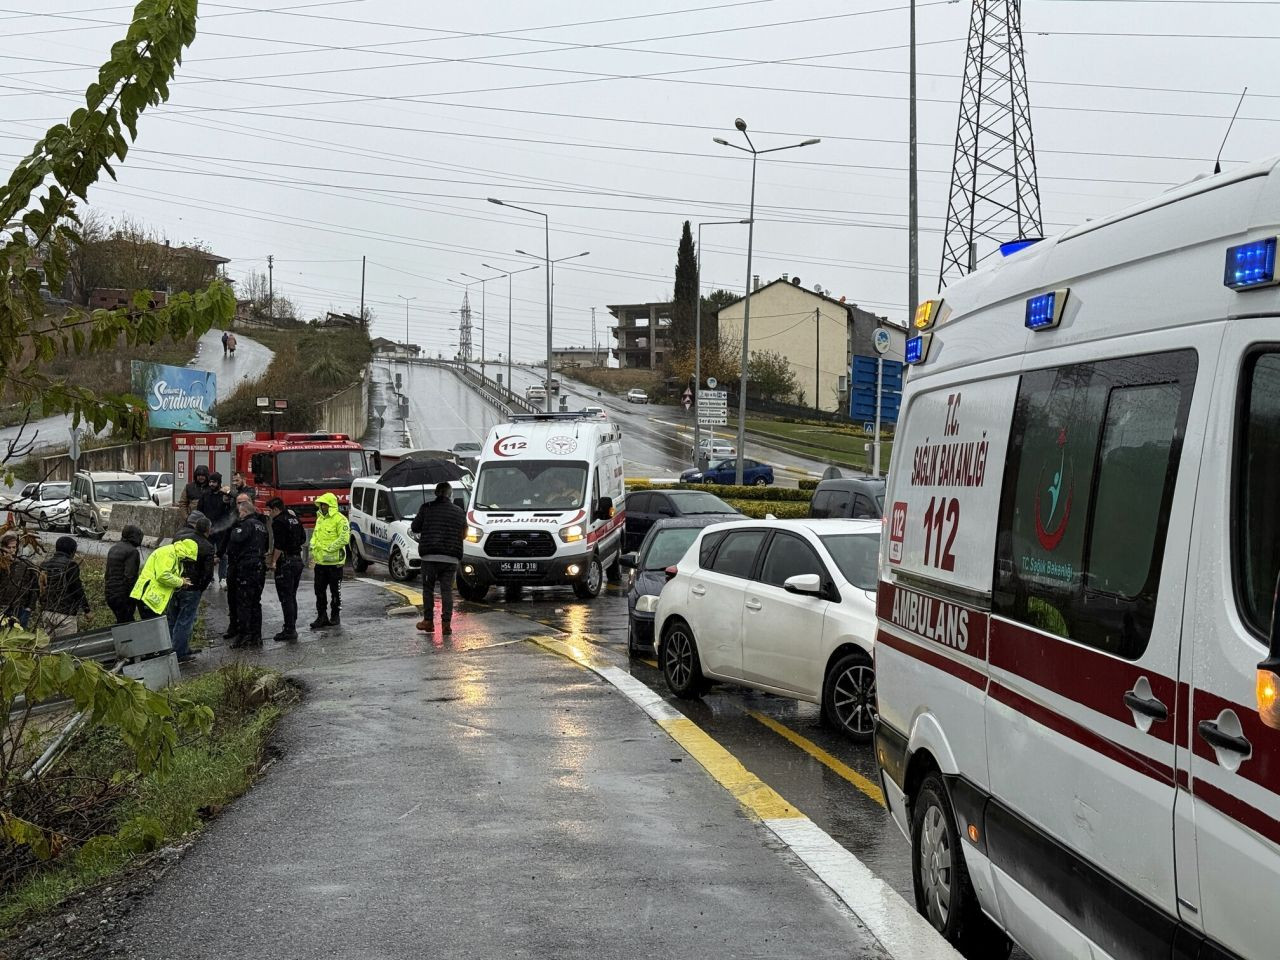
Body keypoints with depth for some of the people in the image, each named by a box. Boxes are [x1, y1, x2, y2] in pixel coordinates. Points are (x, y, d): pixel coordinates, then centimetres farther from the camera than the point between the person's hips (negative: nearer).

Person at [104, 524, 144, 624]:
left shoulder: (113, 548, 14)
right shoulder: (133, 551, -14)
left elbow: (107, 573, 19)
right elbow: (129, 576, -21)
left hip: (110, 593, 9)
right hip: (123, 596, -9)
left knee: (120, 622, 19)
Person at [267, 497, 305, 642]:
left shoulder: (278, 522, -13)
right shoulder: (294, 519, 13)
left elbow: (278, 545, -19)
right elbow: (303, 539, 19)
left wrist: (273, 562, -13)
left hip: (285, 562, -9)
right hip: (298, 559, 9)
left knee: (285, 598, -6)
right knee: (292, 596, 15)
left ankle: (289, 631, -7)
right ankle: (292, 628, 19)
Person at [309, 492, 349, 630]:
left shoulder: (340, 520, -13)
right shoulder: (320, 519, 14)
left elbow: (344, 538, -20)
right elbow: (315, 535, 23)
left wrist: (329, 549, -22)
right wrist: (313, 548, 6)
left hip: (334, 562, -8)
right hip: (320, 561, 8)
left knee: (335, 590, 5)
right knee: (319, 590, 9)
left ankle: (335, 616, 15)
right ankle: (321, 616, 17)